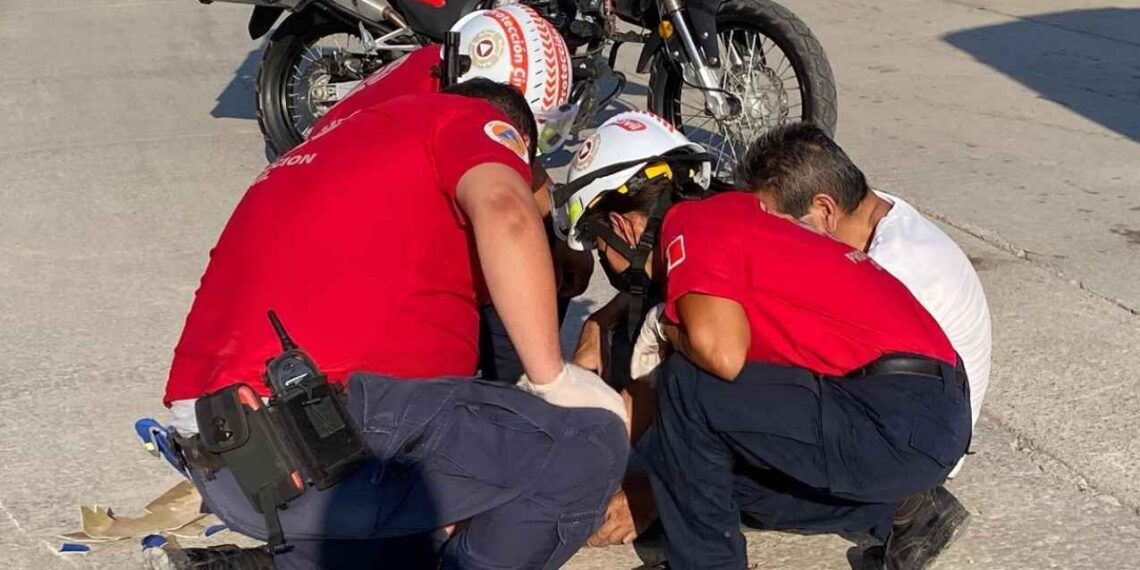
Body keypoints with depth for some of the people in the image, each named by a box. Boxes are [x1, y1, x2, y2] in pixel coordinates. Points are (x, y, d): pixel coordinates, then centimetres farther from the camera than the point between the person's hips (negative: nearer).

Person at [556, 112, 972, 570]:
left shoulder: (689, 226, -9)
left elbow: (722, 353, -25)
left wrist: (668, 330, -3)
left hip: (903, 420, -10)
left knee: (689, 386, -12)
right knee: (711, 466, 19)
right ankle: (902, 509, 16)